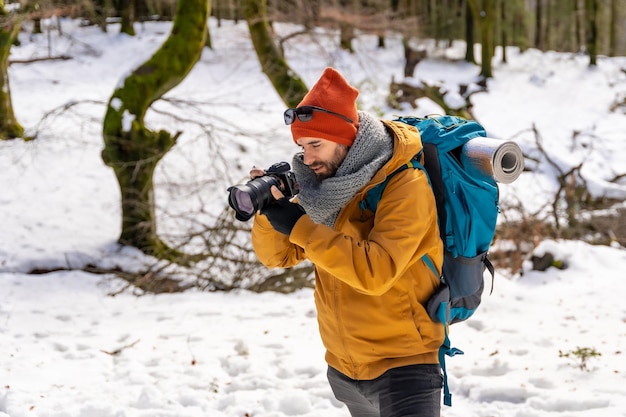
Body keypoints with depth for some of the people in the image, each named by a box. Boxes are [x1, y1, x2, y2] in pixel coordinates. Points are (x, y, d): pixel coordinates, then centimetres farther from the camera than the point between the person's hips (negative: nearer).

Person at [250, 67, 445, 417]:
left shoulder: (405, 187, -19)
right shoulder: (325, 184, 2)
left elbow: (376, 272, -30)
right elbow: (278, 256, 5)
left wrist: (300, 225, -30)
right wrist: (269, 208, -15)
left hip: (402, 363, -7)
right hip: (343, 366, 7)